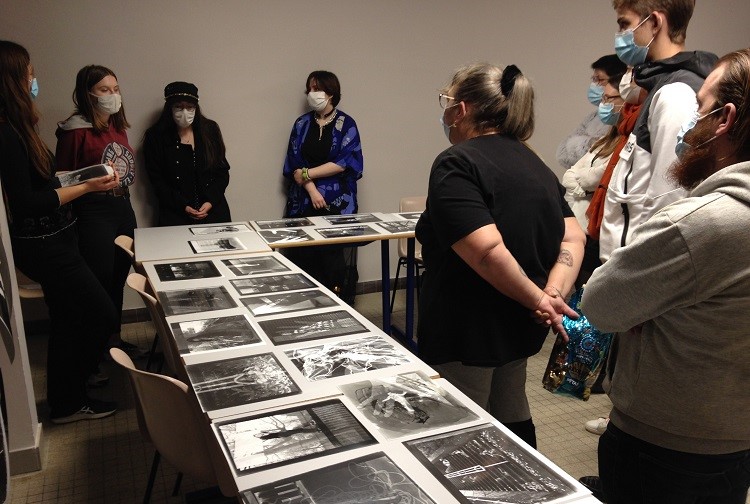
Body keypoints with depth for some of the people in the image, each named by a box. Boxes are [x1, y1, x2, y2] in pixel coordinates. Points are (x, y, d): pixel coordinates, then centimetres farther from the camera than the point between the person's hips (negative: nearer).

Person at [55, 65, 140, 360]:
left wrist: (125, 175, 9)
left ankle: (113, 338, 33)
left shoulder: (117, 126, 11)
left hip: (123, 206, 8)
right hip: (94, 211, -8)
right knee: (98, 281, -3)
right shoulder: (76, 130, -12)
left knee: (118, 277, 16)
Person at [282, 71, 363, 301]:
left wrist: (307, 173, -8)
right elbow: (294, 164, 3)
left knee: (334, 258, -3)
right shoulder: (302, 124, 10)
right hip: (304, 202, 3)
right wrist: (312, 189, -11)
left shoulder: (346, 124, 2)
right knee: (305, 257, -1)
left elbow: (343, 163, -8)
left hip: (337, 202, -2)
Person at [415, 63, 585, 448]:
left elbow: (487, 250, -27)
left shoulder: (457, 163, -16)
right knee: (510, 420, 24)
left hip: (469, 330, -8)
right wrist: (554, 294, -9)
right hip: (518, 328, 9)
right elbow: (573, 236, 3)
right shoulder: (532, 162, 11)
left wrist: (539, 300, -16)